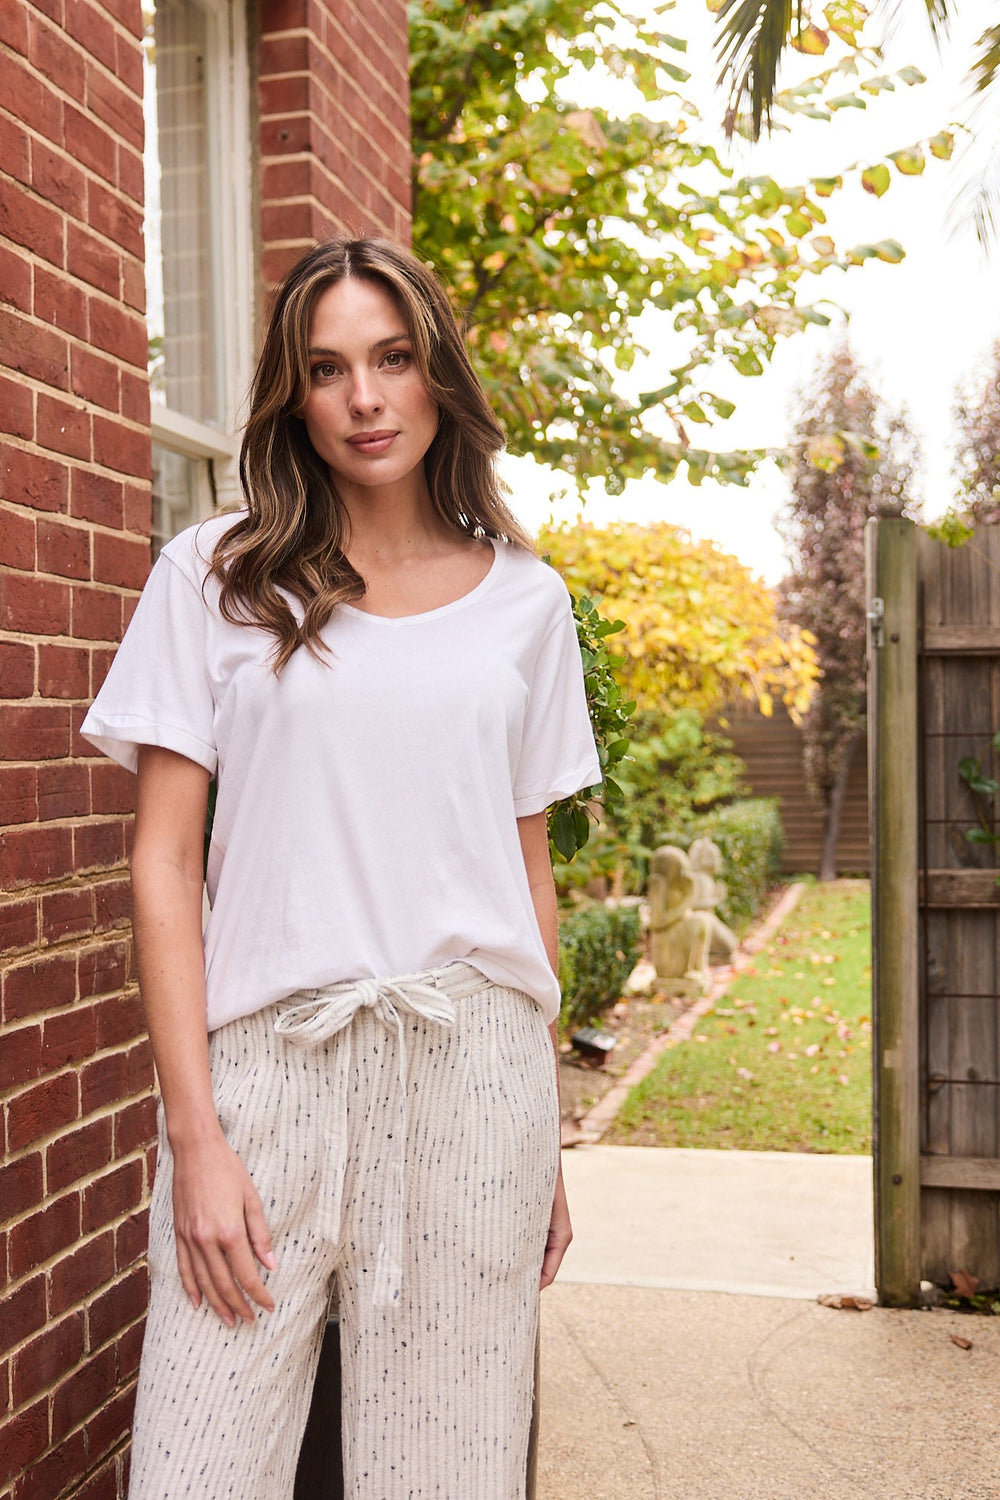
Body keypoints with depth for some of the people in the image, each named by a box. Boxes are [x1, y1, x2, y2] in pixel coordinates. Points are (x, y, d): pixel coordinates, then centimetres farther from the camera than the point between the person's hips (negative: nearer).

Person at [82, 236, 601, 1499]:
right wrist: (194, 1135, -8)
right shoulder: (214, 578, 3)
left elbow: (528, 867, 13)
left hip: (470, 1062, 2)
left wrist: (546, 1134, 12)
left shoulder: (524, 599, 10)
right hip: (266, 1056, -1)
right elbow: (165, 863, 0)